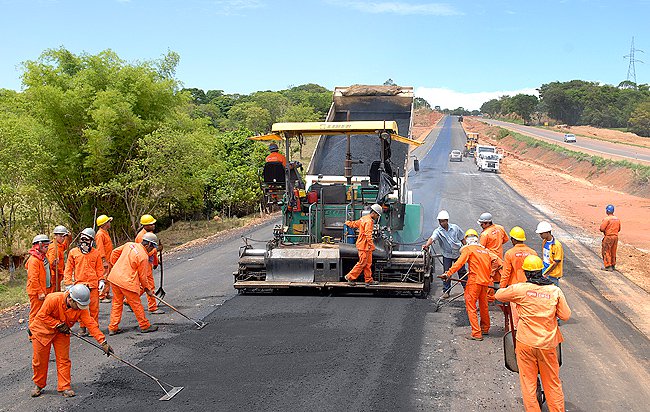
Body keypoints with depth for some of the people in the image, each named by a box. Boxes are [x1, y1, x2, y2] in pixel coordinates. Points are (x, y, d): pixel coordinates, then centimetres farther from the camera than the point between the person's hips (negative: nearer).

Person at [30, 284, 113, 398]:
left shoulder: (81, 308, -21)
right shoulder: (54, 299, -32)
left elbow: (91, 324, -24)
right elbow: (42, 315, -22)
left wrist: (103, 342, -30)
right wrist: (58, 324, -26)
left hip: (62, 333, 3)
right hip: (43, 330, -3)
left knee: (63, 360, -1)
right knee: (40, 360, 6)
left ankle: (64, 387, 9)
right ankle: (38, 384, 27)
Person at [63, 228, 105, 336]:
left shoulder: (96, 253, 7)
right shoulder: (73, 252, 6)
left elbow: (99, 268, 13)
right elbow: (68, 269, 8)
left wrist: (101, 280, 4)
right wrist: (68, 283, 2)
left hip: (93, 284, 0)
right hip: (79, 285, 0)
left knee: (94, 307, 3)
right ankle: (83, 328, 15)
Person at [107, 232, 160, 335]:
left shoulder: (129, 244, 6)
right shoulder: (144, 257, -14)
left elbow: (115, 252, 16)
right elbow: (143, 276, -7)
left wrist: (114, 264, 31)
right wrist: (148, 289, 7)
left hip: (114, 277, 7)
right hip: (127, 282, -7)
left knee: (117, 303, 16)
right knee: (136, 304, 6)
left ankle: (113, 328, 20)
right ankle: (145, 326, 19)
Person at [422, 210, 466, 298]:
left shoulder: (455, 227, -7)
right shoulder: (438, 231, -15)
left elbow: (462, 238, 4)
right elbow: (432, 238, -34)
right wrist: (426, 245, -54)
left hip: (458, 253, 1)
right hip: (447, 255, -1)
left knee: (462, 271, 12)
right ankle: (446, 291, 9)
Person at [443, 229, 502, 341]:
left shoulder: (468, 249, -3)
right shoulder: (485, 250, 15)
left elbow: (459, 262, -15)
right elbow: (498, 261, 13)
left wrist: (448, 273, -19)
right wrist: (490, 273, 23)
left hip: (474, 281, -7)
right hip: (485, 281, 7)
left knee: (471, 306, -2)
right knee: (483, 305, 21)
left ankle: (476, 333, -7)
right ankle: (485, 328, 36)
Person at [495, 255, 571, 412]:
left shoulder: (520, 289, -8)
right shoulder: (555, 291, -3)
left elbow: (498, 295, 7)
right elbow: (566, 316, 2)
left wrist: (504, 289, 27)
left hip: (526, 342, -2)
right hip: (548, 344, 2)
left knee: (528, 383, 9)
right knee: (553, 383, 15)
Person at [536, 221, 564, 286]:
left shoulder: (557, 245, -20)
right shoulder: (544, 241, 3)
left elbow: (556, 262, -19)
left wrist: (546, 274, -18)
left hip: (553, 274, -7)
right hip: (545, 271, 7)